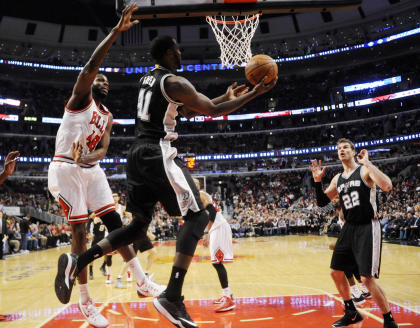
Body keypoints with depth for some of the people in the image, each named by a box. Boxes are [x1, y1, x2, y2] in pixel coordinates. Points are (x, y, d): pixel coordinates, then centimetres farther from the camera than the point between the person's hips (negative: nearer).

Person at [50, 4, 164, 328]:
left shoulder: (108, 117, 16)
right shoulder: (80, 98, -2)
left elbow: (103, 149, 4)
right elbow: (91, 66, -20)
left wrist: (89, 157, -20)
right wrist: (116, 31, -25)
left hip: (91, 169, 7)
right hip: (66, 169, -7)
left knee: (115, 221, 2)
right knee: (80, 231, -7)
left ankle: (142, 282, 7)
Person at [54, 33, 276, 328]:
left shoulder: (147, 79, 22)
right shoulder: (175, 82, -6)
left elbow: (188, 111, 29)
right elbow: (213, 111, -5)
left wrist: (227, 96, 29)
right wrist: (254, 94, 3)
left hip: (138, 153, 9)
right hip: (159, 152, -9)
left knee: (139, 225, 16)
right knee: (197, 216, -6)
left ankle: (77, 262, 3)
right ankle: (172, 298, -17)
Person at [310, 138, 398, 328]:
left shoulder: (365, 170, -8)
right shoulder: (337, 179, 12)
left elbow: (387, 186, -27)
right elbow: (322, 202, 15)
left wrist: (367, 163, -25)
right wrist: (317, 181, 2)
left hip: (367, 228, -7)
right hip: (349, 228, 8)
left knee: (367, 278, -13)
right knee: (336, 272, 12)